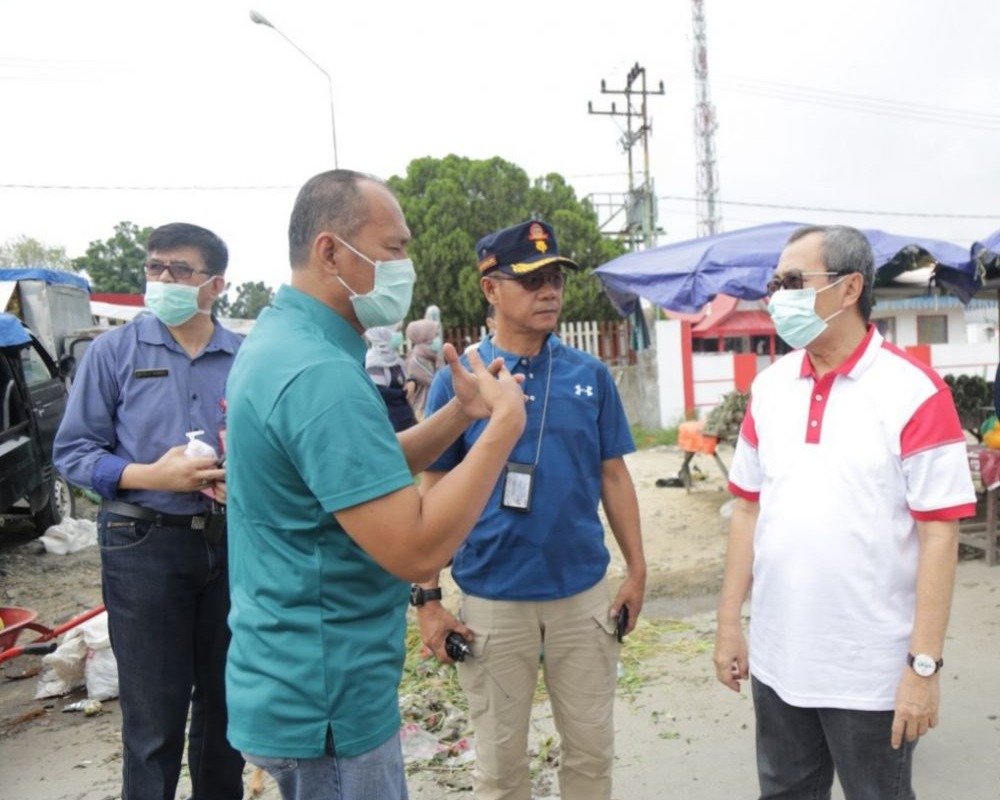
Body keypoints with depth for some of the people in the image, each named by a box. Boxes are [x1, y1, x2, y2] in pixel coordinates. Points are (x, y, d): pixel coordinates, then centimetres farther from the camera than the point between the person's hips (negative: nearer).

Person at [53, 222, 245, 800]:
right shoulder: (115, 351, -1)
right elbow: (73, 452, -3)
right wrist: (151, 477, -17)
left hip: (232, 544, 3)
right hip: (145, 545, -2)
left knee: (226, 701, 17)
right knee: (154, 715, 7)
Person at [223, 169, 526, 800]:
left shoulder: (280, 339, 6)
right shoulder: (322, 373, -26)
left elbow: (369, 471, 13)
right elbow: (418, 550, -29)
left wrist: (460, 413, 1)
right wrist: (504, 427, -20)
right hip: (325, 700, -9)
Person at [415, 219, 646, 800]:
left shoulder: (591, 375, 0)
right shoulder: (458, 380, -6)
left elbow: (613, 476, 6)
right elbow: (435, 494, -3)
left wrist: (637, 570, 5)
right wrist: (428, 598, -5)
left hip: (584, 593, 2)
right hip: (492, 600, -2)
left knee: (592, 749, 16)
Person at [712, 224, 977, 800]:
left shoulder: (914, 391, -12)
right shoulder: (769, 386, 3)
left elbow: (939, 534, -13)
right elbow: (749, 509, 7)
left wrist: (925, 664, -15)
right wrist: (730, 622, 6)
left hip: (871, 671, -5)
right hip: (777, 659, 5)